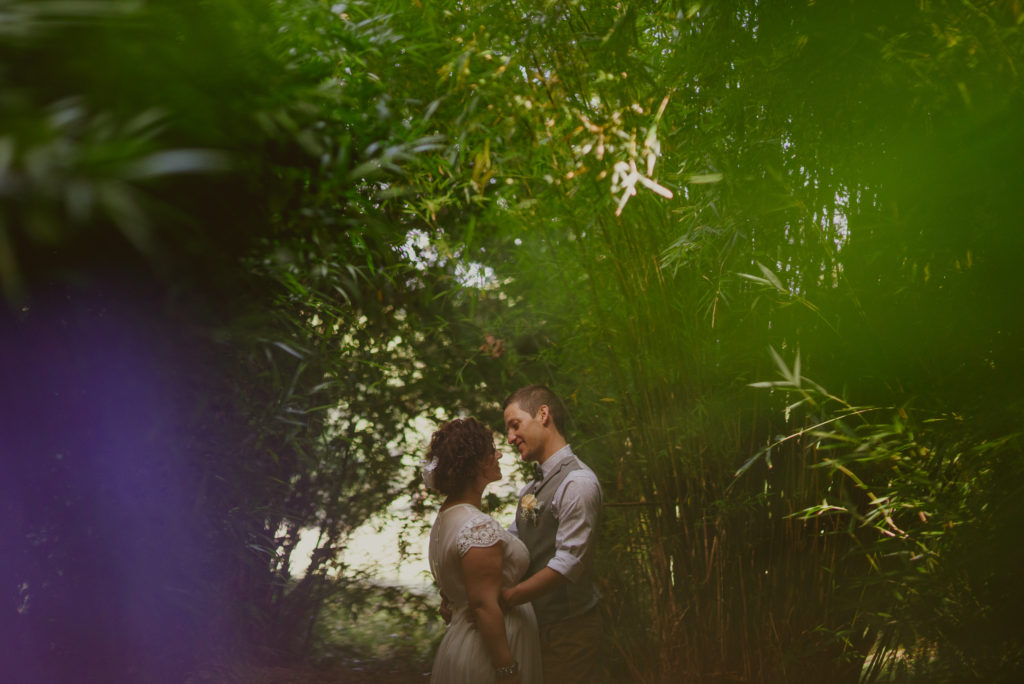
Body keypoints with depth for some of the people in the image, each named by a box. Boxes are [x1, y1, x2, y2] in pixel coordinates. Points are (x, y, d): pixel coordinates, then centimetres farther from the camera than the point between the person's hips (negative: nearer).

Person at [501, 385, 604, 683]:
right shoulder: (532, 489, 13)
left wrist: (503, 599, -25)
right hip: (536, 624, 8)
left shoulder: (577, 483, -18)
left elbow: (567, 564, -24)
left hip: (568, 629, -8)